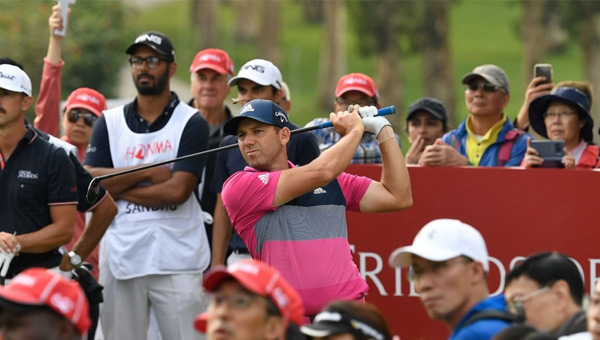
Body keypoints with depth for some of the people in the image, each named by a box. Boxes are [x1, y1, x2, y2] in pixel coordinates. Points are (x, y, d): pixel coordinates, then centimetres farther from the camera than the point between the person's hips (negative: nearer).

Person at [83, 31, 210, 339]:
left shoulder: (191, 123, 2)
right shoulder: (110, 123, 13)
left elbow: (178, 190, -11)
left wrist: (118, 186, -5)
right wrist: (147, 173, -9)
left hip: (176, 261, -3)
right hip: (121, 257, 3)